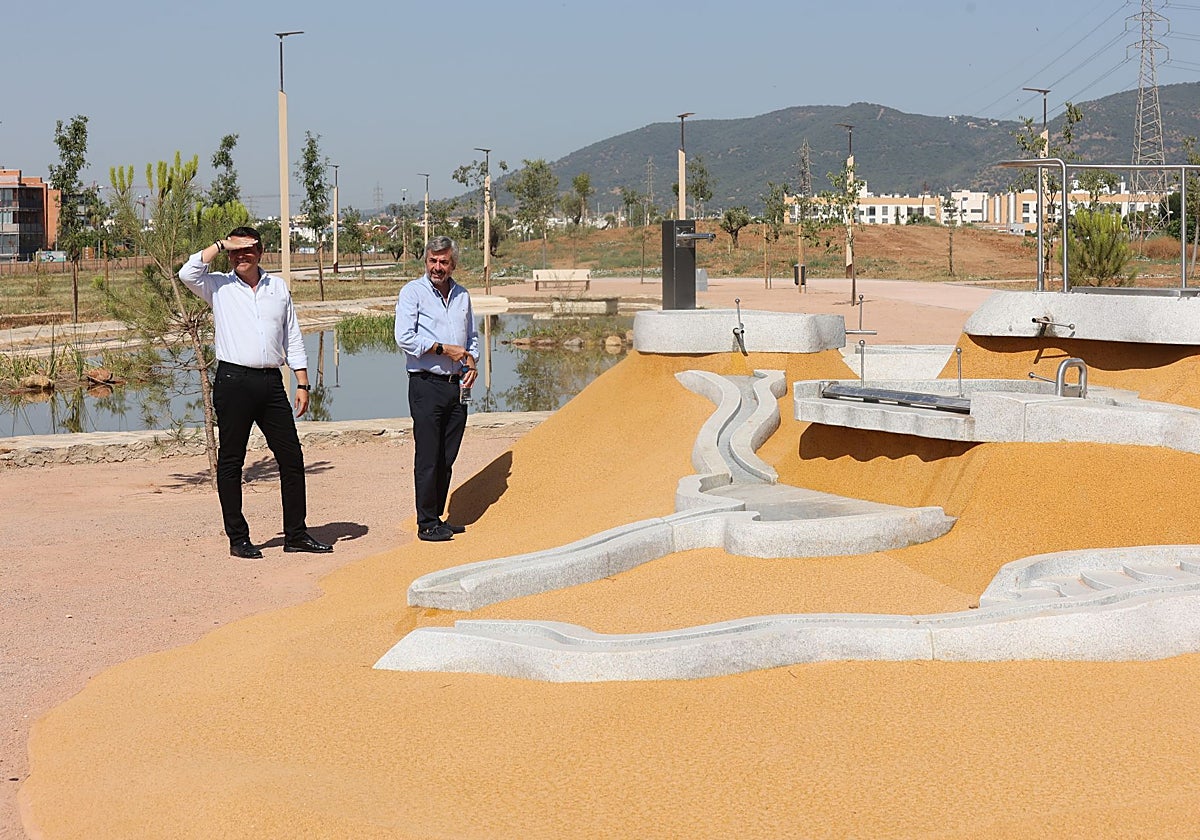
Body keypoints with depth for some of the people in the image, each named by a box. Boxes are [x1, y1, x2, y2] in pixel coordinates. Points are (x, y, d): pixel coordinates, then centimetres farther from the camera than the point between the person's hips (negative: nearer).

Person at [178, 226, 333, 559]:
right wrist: (221, 244, -7)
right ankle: (237, 538, 7)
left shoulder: (278, 287, 14)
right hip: (233, 380, -3)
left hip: (271, 382, 3)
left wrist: (302, 384, 9)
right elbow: (187, 273, -15)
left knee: (291, 457, 4)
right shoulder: (219, 286, 6)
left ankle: (296, 533, 12)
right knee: (231, 460, 0)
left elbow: (292, 338, 15)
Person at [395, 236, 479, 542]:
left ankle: (437, 517, 16)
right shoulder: (413, 292, -2)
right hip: (426, 385, -5)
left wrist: (471, 362, 5)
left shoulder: (462, 295, 16)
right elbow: (405, 337, -13)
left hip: (457, 386, 6)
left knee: (447, 458, 8)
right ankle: (426, 524, -1)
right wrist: (445, 349, -13)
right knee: (428, 458, -6)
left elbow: (472, 338, 25)